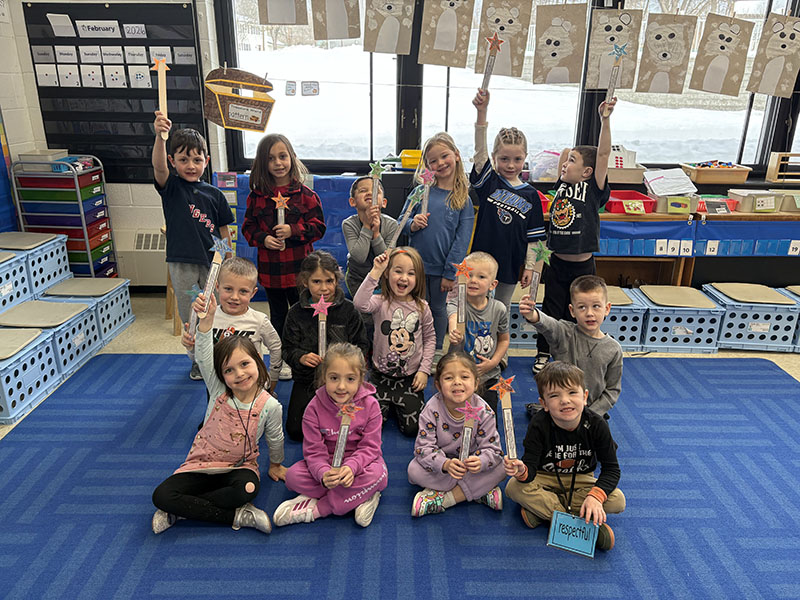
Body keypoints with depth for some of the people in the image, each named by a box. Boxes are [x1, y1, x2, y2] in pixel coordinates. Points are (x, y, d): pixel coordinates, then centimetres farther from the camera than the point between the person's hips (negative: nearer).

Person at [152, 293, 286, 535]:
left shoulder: (270, 406, -15)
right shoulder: (218, 391, -12)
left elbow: (275, 440, 4)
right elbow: (204, 357, -28)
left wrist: (275, 465, 20)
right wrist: (207, 317, -42)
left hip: (239, 466, -2)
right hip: (202, 464, 2)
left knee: (247, 488, -37)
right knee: (161, 496, -21)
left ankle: (182, 510, -17)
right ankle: (235, 516, -21)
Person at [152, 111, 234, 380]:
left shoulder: (214, 194, 3)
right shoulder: (171, 187, -1)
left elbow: (224, 230, 7)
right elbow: (159, 166, -23)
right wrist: (160, 135, -41)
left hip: (212, 261, 1)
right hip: (181, 263, 0)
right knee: (189, 317, 10)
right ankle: (198, 360, 28)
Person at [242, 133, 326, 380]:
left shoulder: (305, 194, -4)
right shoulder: (257, 195, 2)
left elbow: (318, 227, -4)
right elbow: (248, 227, 7)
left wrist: (293, 231, -18)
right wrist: (263, 238, -11)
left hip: (299, 267, -2)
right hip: (269, 266, 2)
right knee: (278, 316, 15)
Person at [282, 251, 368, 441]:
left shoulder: (348, 310, -6)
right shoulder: (297, 313, -2)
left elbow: (360, 347, -3)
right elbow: (288, 349, 0)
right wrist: (301, 357, -23)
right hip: (307, 380, 2)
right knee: (295, 431, -4)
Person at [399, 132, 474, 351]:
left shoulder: (464, 199, -3)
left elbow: (462, 239, -5)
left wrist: (450, 273, -9)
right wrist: (412, 225, -17)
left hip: (442, 267, 0)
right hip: (417, 263, 1)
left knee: (439, 309, 16)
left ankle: (437, 351, 34)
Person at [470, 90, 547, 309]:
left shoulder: (530, 195, -1)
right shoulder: (488, 182, -5)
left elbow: (532, 237, 2)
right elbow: (480, 150, -20)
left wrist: (529, 266, 1)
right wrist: (482, 112, -33)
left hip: (511, 263, 1)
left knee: (503, 307, 17)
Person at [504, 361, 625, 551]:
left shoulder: (596, 425, -20)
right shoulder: (539, 425, -22)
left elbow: (611, 468, -16)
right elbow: (531, 466, -24)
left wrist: (595, 496, -33)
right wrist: (522, 471, -49)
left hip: (581, 480, 2)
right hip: (545, 479, -1)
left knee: (618, 501, -24)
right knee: (514, 487, -29)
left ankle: (540, 508, -21)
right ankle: (582, 521, -24)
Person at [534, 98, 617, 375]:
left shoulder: (594, 189, -7)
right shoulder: (562, 185, 4)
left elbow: (603, 154, -18)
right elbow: (566, 151, 13)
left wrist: (605, 119, -25)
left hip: (582, 266, -4)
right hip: (557, 263, 4)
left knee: (575, 315, 9)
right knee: (550, 310, 12)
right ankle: (544, 354, 28)